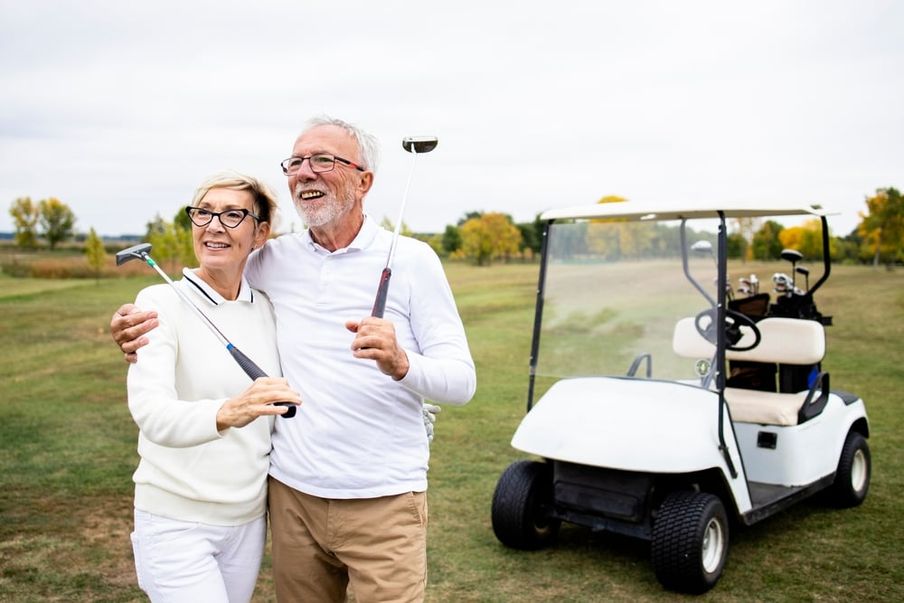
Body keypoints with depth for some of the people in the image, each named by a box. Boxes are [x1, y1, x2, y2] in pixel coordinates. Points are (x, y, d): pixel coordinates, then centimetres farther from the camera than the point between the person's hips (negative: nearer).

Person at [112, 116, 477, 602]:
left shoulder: (410, 260, -6)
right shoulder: (271, 260, 4)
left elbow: (461, 380, -8)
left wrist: (401, 362, -30)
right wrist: (139, 329, -2)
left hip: (383, 504, -3)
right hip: (292, 494, 4)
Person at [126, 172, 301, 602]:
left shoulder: (268, 310, 2)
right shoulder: (161, 304, -11)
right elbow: (151, 411, -27)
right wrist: (225, 414, -45)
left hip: (249, 519, 4)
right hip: (176, 519, -4)